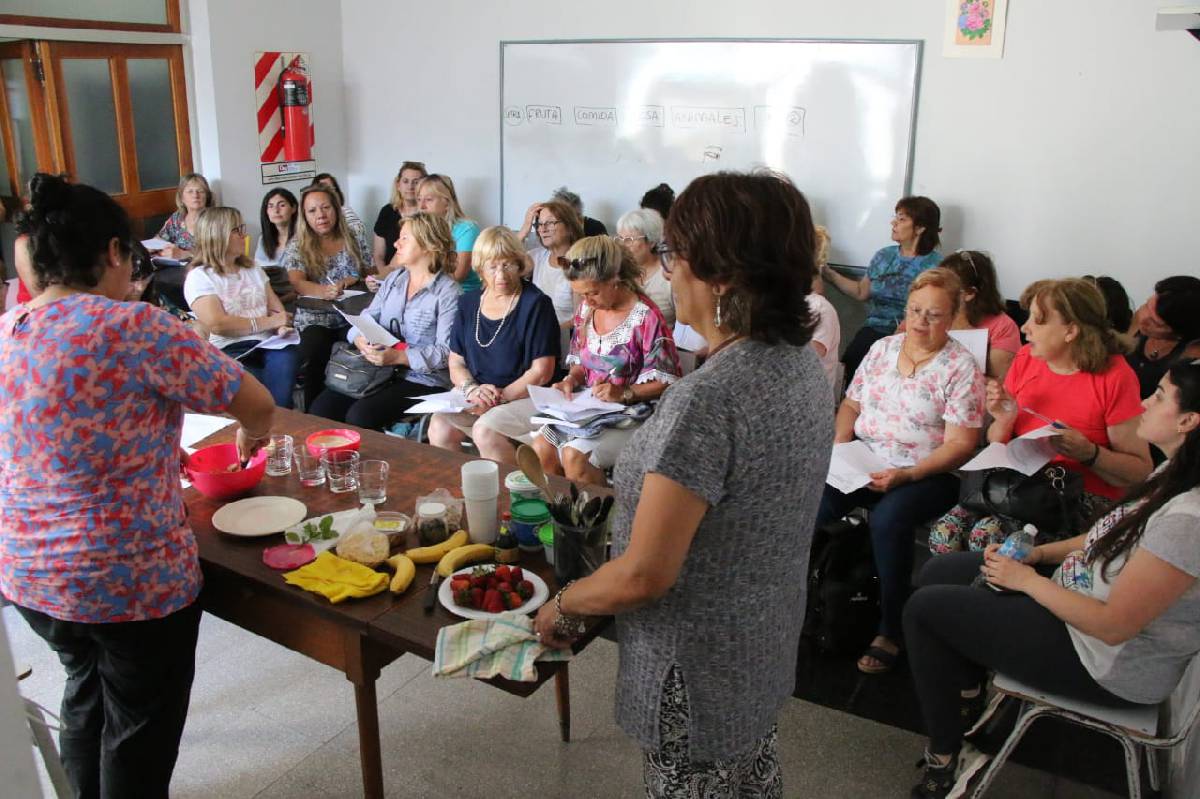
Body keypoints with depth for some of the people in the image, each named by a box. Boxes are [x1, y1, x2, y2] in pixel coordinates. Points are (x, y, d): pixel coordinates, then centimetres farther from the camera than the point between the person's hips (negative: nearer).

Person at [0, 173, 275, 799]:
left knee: (86, 691, 28)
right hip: (130, 580, -7)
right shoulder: (132, 328, -21)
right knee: (141, 724, 13)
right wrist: (252, 438, 6)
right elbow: (255, 402, -15)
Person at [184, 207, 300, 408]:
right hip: (228, 351, -4)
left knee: (287, 356, -32)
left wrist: (282, 325, -10)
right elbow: (217, 325, -11)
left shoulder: (252, 269, 22)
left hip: (268, 343, 4)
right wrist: (269, 322, -9)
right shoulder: (199, 277, 2)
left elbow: (277, 308, 15)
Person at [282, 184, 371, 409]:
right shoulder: (297, 247, 7)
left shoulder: (355, 241, 14)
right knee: (314, 351, -35)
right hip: (315, 319, -1)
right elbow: (297, 283, -8)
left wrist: (347, 282, -5)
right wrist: (324, 291, -29)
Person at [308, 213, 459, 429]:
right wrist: (360, 340, -13)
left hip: (422, 381, -6)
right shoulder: (393, 280, 14)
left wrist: (398, 357, -23)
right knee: (320, 408, -11)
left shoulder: (447, 292, -9)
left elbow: (446, 352, -16)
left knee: (360, 415, -26)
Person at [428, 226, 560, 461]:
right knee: (439, 426, -22)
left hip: (524, 397, -4)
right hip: (473, 396, 5)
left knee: (485, 430, -30)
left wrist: (501, 396, -15)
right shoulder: (468, 303, 13)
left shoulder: (536, 304, -4)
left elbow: (541, 372, -9)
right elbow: (456, 363, 12)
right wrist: (471, 389, -8)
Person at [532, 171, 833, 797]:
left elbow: (644, 575, -28)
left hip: (699, 670, -8)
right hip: (766, 645, 8)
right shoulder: (802, 364, -4)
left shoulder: (705, 401, -32)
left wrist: (561, 605, -10)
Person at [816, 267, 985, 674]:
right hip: (863, 465, 4)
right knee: (814, 500, -26)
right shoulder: (882, 348, 12)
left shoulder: (961, 367, -4)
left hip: (926, 474, -4)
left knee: (887, 518, -34)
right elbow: (851, 403, 18)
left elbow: (960, 444, -9)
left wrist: (906, 475, -22)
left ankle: (891, 631, -16)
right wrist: (840, 442, -2)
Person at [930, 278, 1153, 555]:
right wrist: (1004, 420, -8)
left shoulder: (1114, 376, -9)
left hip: (1084, 498, -5)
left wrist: (1088, 453, -23)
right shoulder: (1025, 358, 5)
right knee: (944, 533, -20)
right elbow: (996, 447, 14)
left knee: (987, 535, -28)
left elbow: (1140, 470, -7)